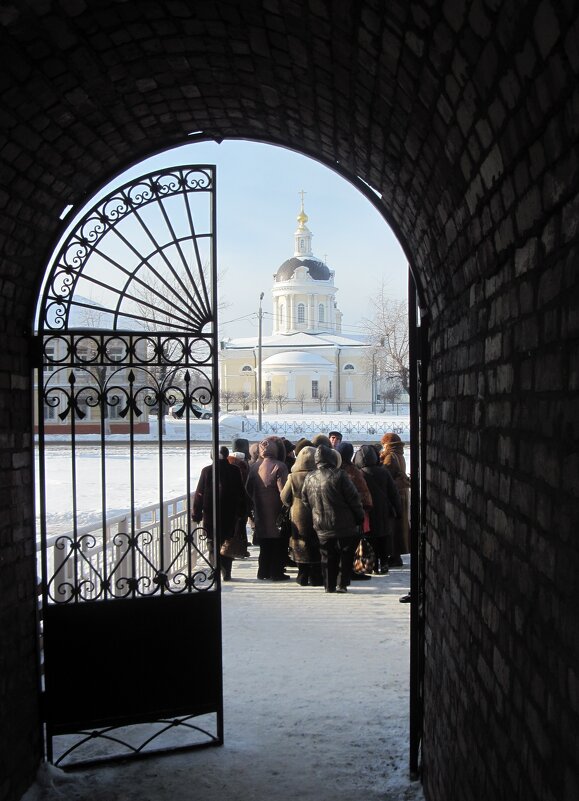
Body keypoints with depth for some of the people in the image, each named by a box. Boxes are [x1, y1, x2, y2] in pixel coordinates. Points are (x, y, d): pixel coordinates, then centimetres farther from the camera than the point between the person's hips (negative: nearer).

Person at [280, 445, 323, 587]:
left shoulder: (293, 477, -8)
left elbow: (284, 498, 0)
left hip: (298, 517, 1)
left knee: (301, 546, 10)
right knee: (316, 547, 7)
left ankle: (303, 577, 12)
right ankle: (316, 578, 9)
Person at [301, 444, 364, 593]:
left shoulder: (309, 478, 1)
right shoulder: (339, 475, -15)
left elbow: (306, 501, 11)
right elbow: (353, 498, -12)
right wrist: (360, 517, 1)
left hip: (321, 526, 4)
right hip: (344, 525, -4)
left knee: (327, 556, 13)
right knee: (345, 555, 9)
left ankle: (329, 585, 14)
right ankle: (341, 584, 7)